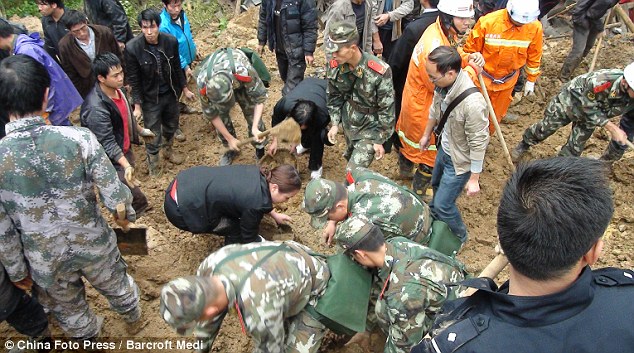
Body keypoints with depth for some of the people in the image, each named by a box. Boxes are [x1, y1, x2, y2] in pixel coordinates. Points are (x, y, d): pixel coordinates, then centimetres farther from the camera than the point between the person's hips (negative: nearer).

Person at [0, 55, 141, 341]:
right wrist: (127, 214, 5)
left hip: (45, 260, 1)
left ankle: (90, 340, 57)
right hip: (93, 242, 0)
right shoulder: (79, 138, -27)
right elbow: (115, 197, -19)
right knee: (116, 286, 31)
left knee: (69, 310, 29)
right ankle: (134, 319, 60)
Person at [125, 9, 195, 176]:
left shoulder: (171, 41, -14)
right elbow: (134, 80, -13)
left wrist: (185, 89, 9)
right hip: (150, 98, -4)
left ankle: (168, 150, 52)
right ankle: (153, 163, 33)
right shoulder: (132, 48, -22)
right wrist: (137, 105, -12)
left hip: (171, 93, 4)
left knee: (171, 125, 24)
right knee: (153, 134, 8)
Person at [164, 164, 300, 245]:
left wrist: (274, 214, 32)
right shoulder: (256, 204, -23)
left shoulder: (259, 174, -1)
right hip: (181, 210, -8)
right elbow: (249, 238, -4)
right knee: (235, 228, 3)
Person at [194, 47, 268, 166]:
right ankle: (231, 149, 23)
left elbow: (260, 98, -32)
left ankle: (260, 149, 15)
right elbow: (211, 115, -22)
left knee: (252, 112, -7)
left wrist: (255, 127, -42)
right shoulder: (203, 84, -39)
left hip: (240, 80, -1)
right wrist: (230, 138, -18)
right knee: (221, 116, -4)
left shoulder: (244, 71, -48)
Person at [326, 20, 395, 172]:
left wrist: (380, 140, -11)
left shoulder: (379, 71, -29)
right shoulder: (334, 66, -13)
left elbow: (387, 109, -17)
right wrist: (335, 123, 2)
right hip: (349, 123, 5)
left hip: (370, 127, -5)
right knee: (351, 158, 24)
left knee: (353, 172, -10)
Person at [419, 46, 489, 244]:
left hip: (460, 160, -8)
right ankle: (434, 218, 61)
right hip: (444, 148, 8)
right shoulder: (443, 84, -17)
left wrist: (474, 179, -19)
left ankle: (458, 238, 37)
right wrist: (427, 134, 19)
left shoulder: (472, 103, -40)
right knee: (437, 185, 31)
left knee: (444, 204, 7)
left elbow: (478, 144, -28)